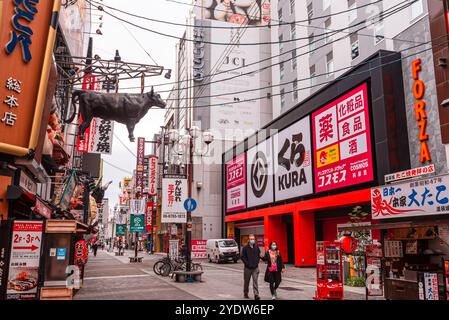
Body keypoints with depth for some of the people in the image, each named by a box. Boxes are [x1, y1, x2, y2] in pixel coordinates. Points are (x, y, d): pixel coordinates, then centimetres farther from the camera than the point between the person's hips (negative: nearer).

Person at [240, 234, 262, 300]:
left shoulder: (256, 247, 4)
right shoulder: (245, 248, -6)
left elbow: (259, 255, 13)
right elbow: (242, 256, -7)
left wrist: (257, 262, 1)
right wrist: (247, 263, -12)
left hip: (255, 268, 1)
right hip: (247, 268, -1)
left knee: (255, 281, -7)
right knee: (246, 281, 12)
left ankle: (256, 295, -8)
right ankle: (245, 293, 28)